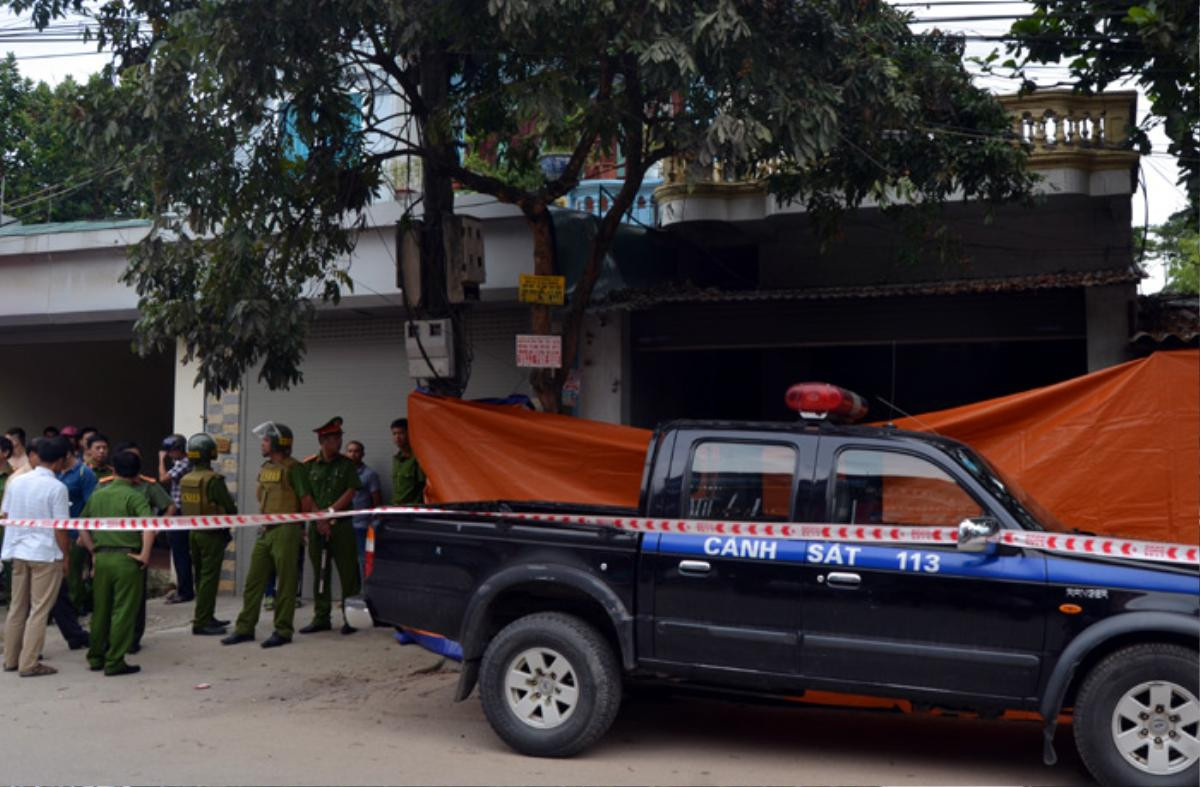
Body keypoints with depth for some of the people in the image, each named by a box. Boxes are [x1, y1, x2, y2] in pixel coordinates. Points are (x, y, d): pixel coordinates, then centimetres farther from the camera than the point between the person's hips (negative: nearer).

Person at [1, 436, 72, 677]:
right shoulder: (56, 488, -14)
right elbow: (60, 528, -14)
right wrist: (65, 556, -3)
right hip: (46, 554, -6)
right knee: (39, 611, 0)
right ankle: (29, 664, 1)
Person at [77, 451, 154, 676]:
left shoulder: (97, 494, 9)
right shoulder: (135, 496, -8)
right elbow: (149, 527, -22)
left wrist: (93, 550, 18)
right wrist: (144, 554, -15)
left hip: (102, 558, 6)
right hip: (126, 559, -5)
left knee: (100, 609, 17)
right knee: (123, 612, 1)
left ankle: (96, 657, 26)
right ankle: (114, 662, 3)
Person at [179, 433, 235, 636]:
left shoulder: (185, 480, 4)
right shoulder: (213, 480, -18)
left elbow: (184, 507, 11)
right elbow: (230, 508, -13)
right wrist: (228, 519, 8)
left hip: (193, 533, 7)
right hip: (212, 535, -7)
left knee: (201, 576, 16)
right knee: (209, 578, -3)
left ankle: (207, 617, 25)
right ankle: (201, 622, -3)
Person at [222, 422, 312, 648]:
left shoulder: (293, 468, -10)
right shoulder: (264, 468, 13)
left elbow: (306, 500, -11)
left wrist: (297, 522, 2)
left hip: (285, 531, -8)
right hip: (265, 530, 8)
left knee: (285, 583, -1)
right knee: (254, 580, 9)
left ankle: (283, 631, 6)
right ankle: (245, 628, 15)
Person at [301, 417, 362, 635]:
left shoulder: (346, 464, 4)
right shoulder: (309, 465, 5)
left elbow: (350, 493, -3)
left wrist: (329, 512, -10)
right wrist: (320, 519, -9)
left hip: (341, 525, -1)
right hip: (316, 525, 1)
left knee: (348, 571, -3)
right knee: (320, 572, 8)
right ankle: (321, 617, 15)